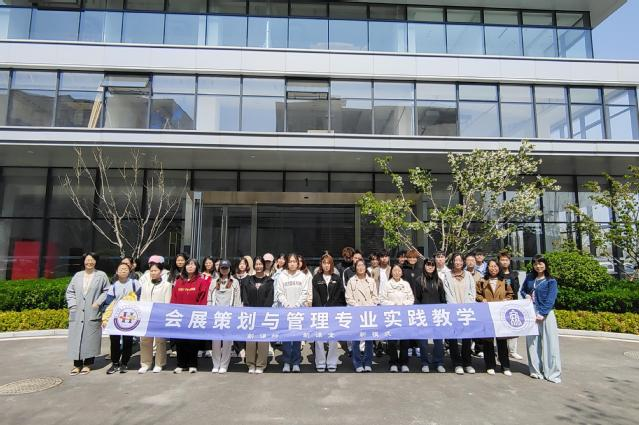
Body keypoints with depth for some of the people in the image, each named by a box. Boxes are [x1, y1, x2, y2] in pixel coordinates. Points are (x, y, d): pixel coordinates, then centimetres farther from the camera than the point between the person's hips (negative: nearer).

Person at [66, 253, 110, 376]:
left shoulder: (101, 276, 2)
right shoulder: (77, 276, 11)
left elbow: (107, 292, 3)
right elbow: (69, 292, 14)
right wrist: (73, 304, 1)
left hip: (93, 313, -3)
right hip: (77, 313, 3)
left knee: (90, 338, 1)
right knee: (76, 338, 4)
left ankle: (87, 364, 11)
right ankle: (77, 364, 13)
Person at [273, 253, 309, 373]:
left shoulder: (302, 276, 4)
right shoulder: (282, 276, 2)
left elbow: (304, 293, 1)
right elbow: (279, 293, 0)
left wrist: (296, 305, -9)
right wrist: (287, 305, -11)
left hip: (299, 310, 1)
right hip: (285, 309, 0)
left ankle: (296, 363, 11)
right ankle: (286, 362, 9)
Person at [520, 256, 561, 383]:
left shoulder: (551, 281, -2)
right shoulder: (530, 278, 10)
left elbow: (551, 299, -9)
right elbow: (522, 290, 22)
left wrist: (542, 314, -17)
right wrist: (526, 295, -1)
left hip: (546, 314, -4)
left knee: (550, 343, -5)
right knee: (532, 342, 6)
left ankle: (552, 373, 2)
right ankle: (535, 370, 16)